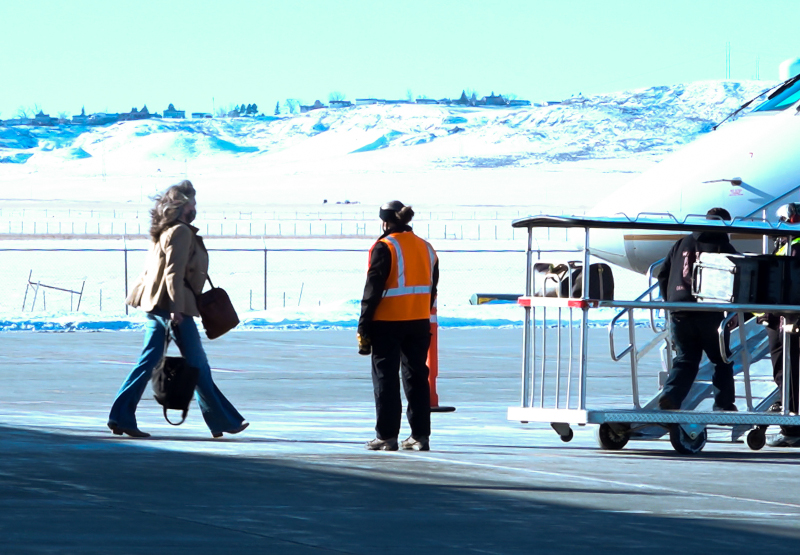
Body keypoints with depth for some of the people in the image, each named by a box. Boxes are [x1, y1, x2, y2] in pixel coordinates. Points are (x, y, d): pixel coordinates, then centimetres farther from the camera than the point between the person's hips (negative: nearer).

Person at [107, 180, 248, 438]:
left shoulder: (164, 232, 18)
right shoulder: (180, 232, -11)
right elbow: (173, 272, -18)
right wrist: (176, 308, -22)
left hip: (155, 304, 9)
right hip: (170, 303, -9)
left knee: (148, 361, 6)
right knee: (198, 365, -1)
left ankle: (121, 417, 0)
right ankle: (223, 420, 6)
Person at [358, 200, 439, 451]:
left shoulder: (385, 247, -10)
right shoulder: (426, 248, 10)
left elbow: (373, 289, -12)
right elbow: (432, 289, 15)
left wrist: (364, 327, -9)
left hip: (388, 322, -6)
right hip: (419, 323, 6)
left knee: (386, 378, 0)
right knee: (416, 377, 11)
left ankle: (387, 436, -2)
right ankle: (420, 435, 10)